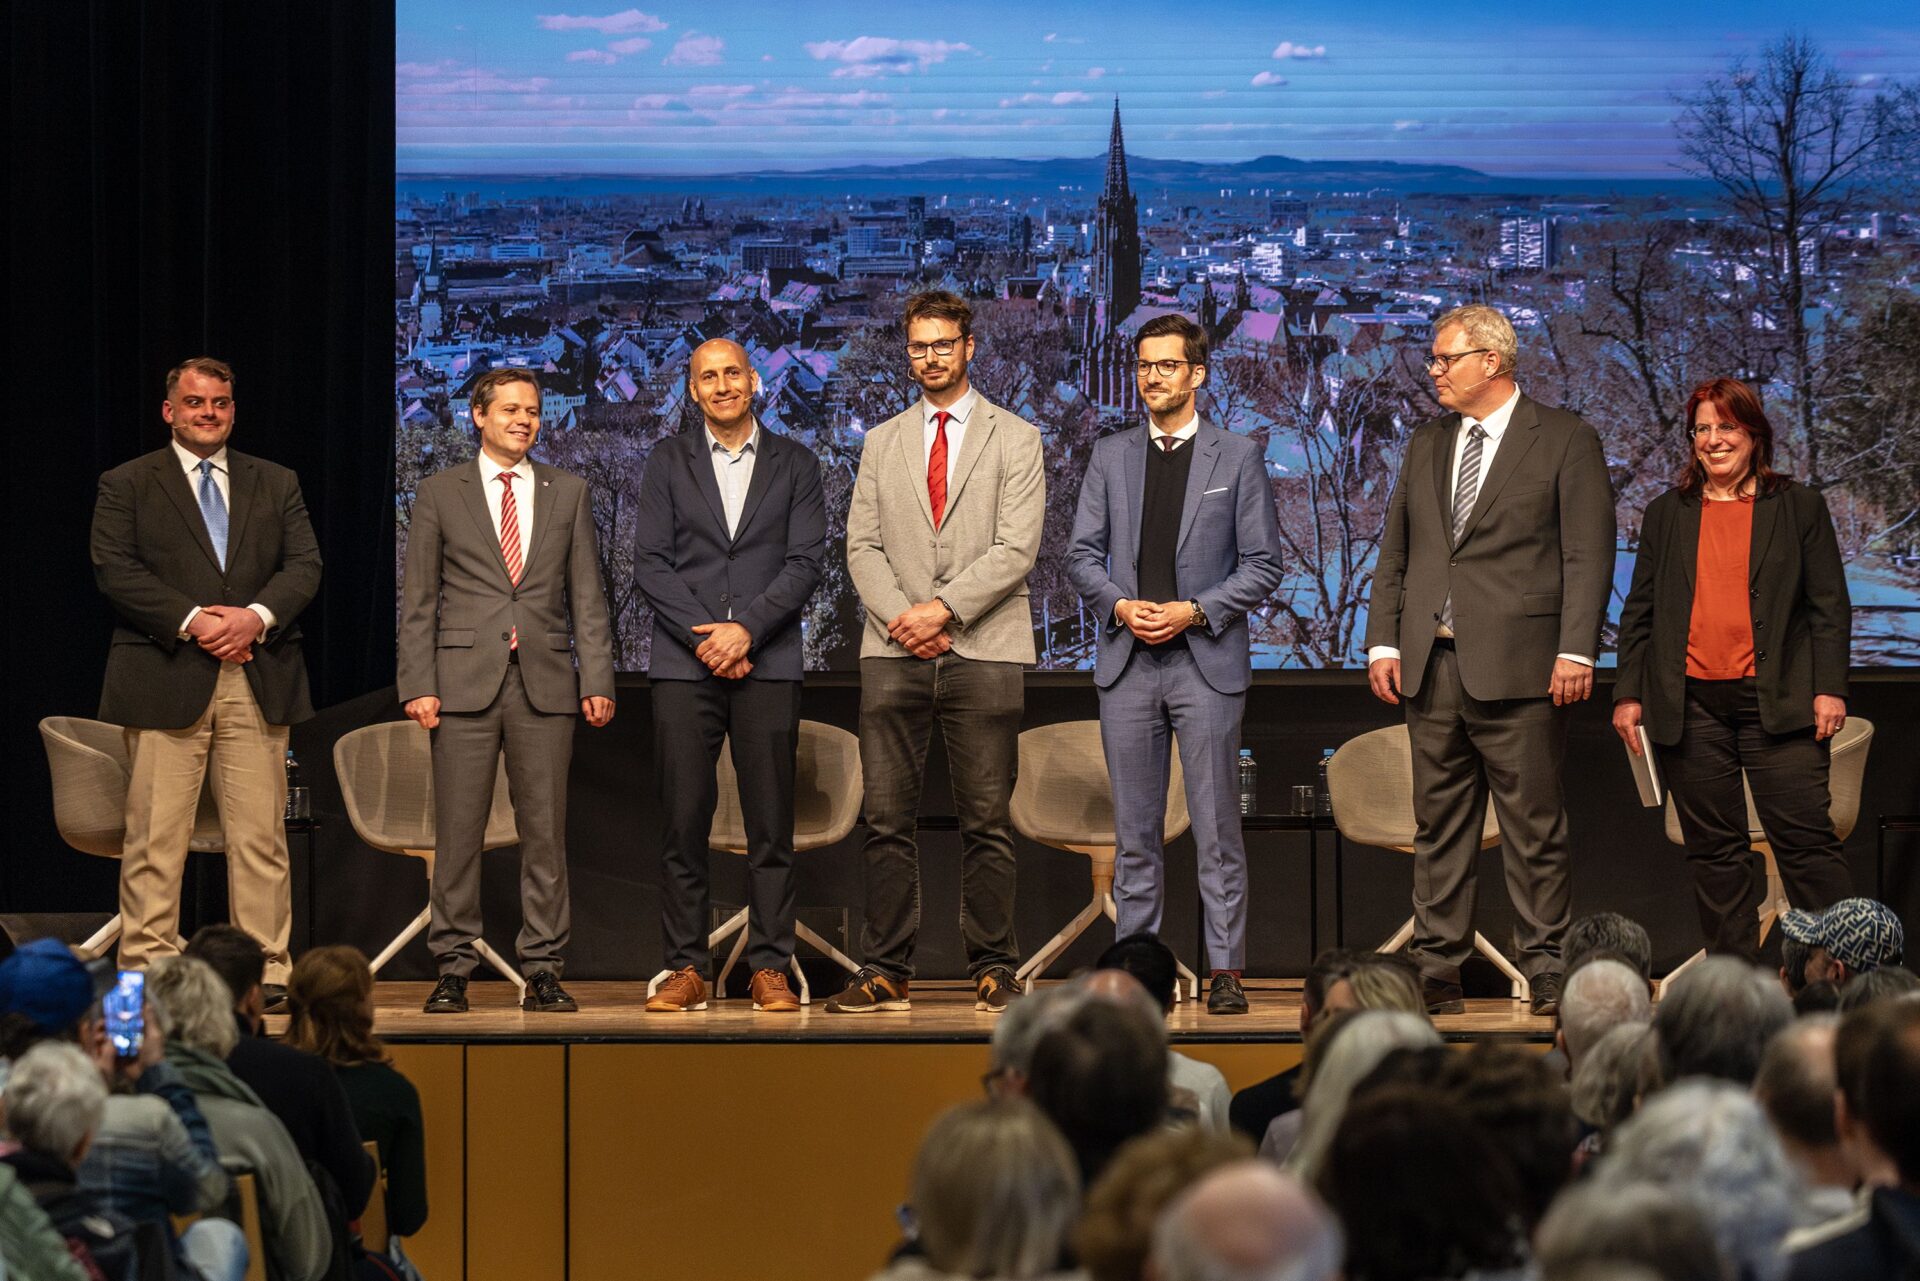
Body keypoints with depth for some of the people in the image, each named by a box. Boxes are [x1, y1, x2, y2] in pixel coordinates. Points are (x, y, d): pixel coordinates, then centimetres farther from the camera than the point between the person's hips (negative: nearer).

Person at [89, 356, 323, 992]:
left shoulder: (276, 484, 18)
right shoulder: (126, 485, 9)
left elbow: (305, 566, 8)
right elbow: (116, 571, -3)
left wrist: (256, 617, -11)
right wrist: (190, 622, -14)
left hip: (258, 683, 3)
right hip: (164, 682, -2)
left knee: (261, 836, 1)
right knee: (155, 838, -4)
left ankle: (267, 970, 4)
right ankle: (146, 974, 0)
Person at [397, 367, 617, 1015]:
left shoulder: (569, 493, 13)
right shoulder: (440, 493, 8)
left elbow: (587, 596, 10)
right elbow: (418, 600, 6)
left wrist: (597, 680, 1)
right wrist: (418, 685, -4)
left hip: (545, 680, 2)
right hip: (465, 680, -1)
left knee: (546, 833, 2)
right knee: (458, 834, -1)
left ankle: (542, 972, 7)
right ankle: (453, 969, 6)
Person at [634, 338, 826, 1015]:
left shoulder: (794, 463, 11)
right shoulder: (669, 460, 12)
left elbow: (805, 562, 2)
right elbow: (650, 560, 4)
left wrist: (746, 628, -11)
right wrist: (706, 636, -8)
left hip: (766, 661, 0)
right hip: (683, 662, 0)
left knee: (771, 826, -2)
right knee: (683, 824, -2)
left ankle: (769, 969, 2)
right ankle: (686, 970, 2)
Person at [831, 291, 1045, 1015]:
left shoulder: (1015, 439, 7)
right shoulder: (881, 444, 17)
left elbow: (1016, 549, -3)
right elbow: (862, 546, 9)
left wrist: (944, 609, -13)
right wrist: (900, 617, -8)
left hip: (983, 650, -2)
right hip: (893, 655, 2)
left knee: (987, 823, -1)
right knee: (888, 821, -1)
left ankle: (993, 973, 4)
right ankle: (886, 975, 2)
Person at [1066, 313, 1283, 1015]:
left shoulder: (1238, 456, 4)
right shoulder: (1109, 456, 12)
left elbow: (1262, 564, 1)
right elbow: (1082, 554, 10)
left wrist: (1195, 610, -11)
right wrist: (1120, 606, -8)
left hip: (1206, 660, -3)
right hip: (1127, 663, 3)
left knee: (1217, 829, -3)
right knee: (1135, 832, 5)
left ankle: (1226, 972, 1)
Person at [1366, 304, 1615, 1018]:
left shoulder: (1565, 441, 1)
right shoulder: (1427, 445, 18)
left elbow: (1587, 556, -5)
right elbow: (1395, 554, 18)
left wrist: (1575, 651, -14)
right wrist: (1384, 642, 7)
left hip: (1518, 665, -5)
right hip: (1432, 666, 5)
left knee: (1534, 830, -2)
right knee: (1439, 831, 7)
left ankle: (1546, 972, 3)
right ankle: (1436, 972, 11)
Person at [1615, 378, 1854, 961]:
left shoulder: (1799, 507, 8)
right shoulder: (1666, 515, 14)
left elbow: (1829, 606, 5)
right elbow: (1639, 612, 15)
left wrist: (1829, 688, -4)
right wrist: (1628, 693, 8)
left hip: (1776, 703, -2)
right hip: (1690, 707, 3)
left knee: (1804, 838, -7)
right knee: (1714, 849, 4)